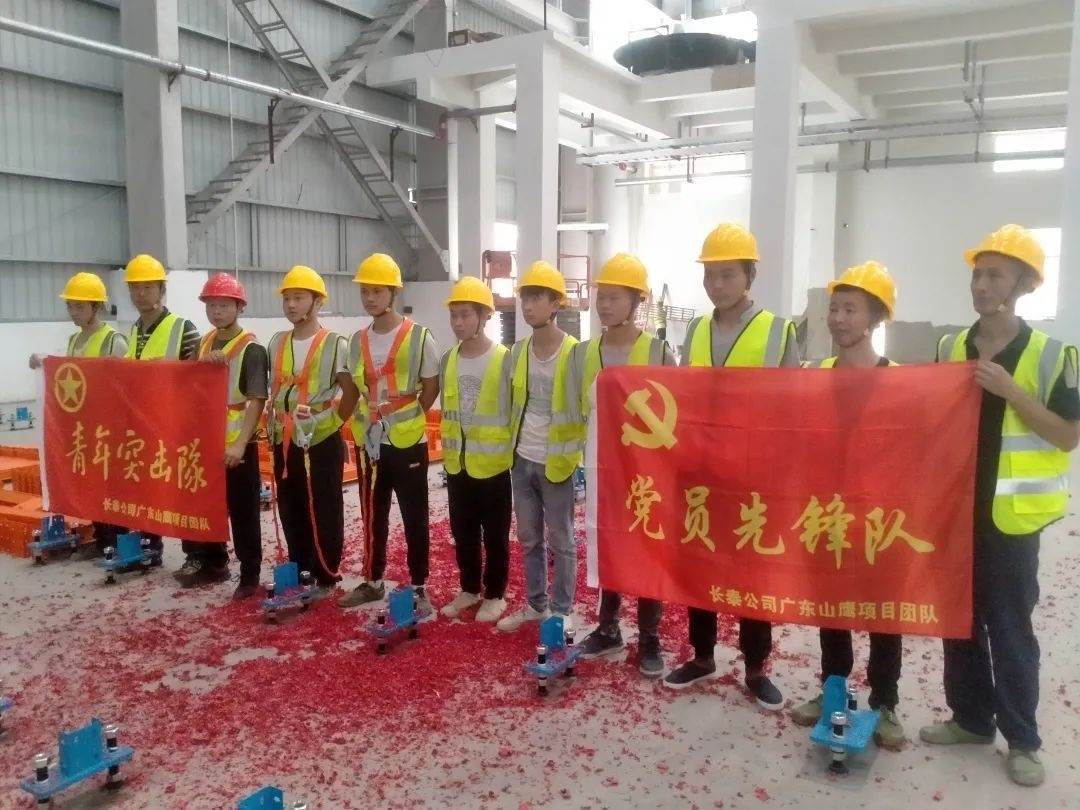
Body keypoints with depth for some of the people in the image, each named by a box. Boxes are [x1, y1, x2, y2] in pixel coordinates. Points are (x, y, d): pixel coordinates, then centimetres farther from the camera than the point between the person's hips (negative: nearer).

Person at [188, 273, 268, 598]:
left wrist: (240, 444, -25)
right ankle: (212, 562, 33)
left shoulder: (251, 349, -12)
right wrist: (203, 363, -10)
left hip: (237, 444, -6)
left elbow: (257, 400, -17)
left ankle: (250, 574, 13)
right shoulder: (203, 344, 8)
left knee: (243, 512, 2)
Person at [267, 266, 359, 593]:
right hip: (284, 442, 6)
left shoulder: (335, 344, -7)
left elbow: (352, 392, -8)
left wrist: (333, 421, -10)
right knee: (291, 512, 13)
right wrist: (273, 425, 10)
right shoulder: (276, 343, 9)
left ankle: (326, 577, 12)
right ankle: (298, 572, 27)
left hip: (322, 442, -6)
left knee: (324, 514, 2)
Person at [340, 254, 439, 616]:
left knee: (415, 519, 4)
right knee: (373, 516, 14)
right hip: (370, 443, 5)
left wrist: (406, 420, -5)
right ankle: (373, 581, 28)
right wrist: (361, 424, 5)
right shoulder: (358, 341, 7)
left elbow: (431, 387, -3)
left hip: (408, 442, -4)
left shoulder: (418, 337, -8)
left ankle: (419, 586, 16)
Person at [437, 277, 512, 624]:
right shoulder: (447, 360, 5)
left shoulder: (505, 360, -12)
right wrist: (448, 451, 13)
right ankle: (470, 589, 30)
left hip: (493, 463, -5)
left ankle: (495, 595, 21)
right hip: (457, 463, 5)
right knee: (463, 532, 15)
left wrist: (514, 454, -8)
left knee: (495, 535, 7)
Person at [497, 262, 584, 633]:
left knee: (561, 541, 8)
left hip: (555, 461, -5)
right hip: (522, 459, 6)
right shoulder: (518, 351, 4)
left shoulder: (573, 353, -13)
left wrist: (574, 453, -12)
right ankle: (535, 604, 31)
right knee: (529, 539, 16)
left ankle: (561, 612, 20)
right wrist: (513, 445, 12)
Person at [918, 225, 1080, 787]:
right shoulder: (950, 349, 5)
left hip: (1011, 515, -4)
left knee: (1009, 626, 4)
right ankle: (971, 718, 28)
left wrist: (1009, 390, -20)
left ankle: (1022, 739, 20)